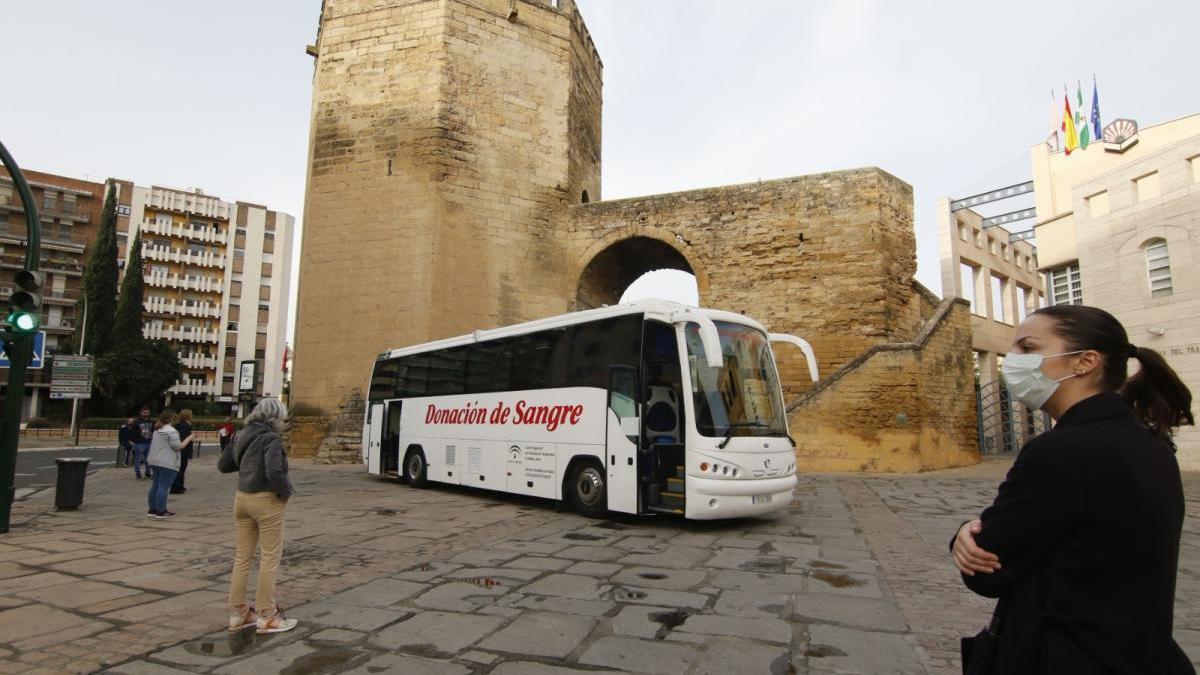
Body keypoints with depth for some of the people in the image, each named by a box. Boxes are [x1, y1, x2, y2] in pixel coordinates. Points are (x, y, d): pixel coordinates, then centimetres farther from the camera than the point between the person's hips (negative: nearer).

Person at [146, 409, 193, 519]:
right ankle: (161, 511, -2)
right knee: (164, 487, -5)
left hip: (155, 461, 10)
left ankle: (152, 510, 21)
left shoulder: (157, 430, 13)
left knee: (155, 485, 15)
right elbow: (178, 446, -17)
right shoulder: (171, 431, -16)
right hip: (168, 463, -10)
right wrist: (188, 439, -5)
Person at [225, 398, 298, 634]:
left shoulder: (243, 435, 5)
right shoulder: (271, 439, -18)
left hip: (242, 498, 8)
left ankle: (237, 612, 25)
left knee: (242, 556, 16)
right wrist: (286, 491, -12)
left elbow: (224, 465, 15)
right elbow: (274, 472, -29)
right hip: (266, 501, -7)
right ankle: (266, 616, 10)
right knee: (270, 557, 4)